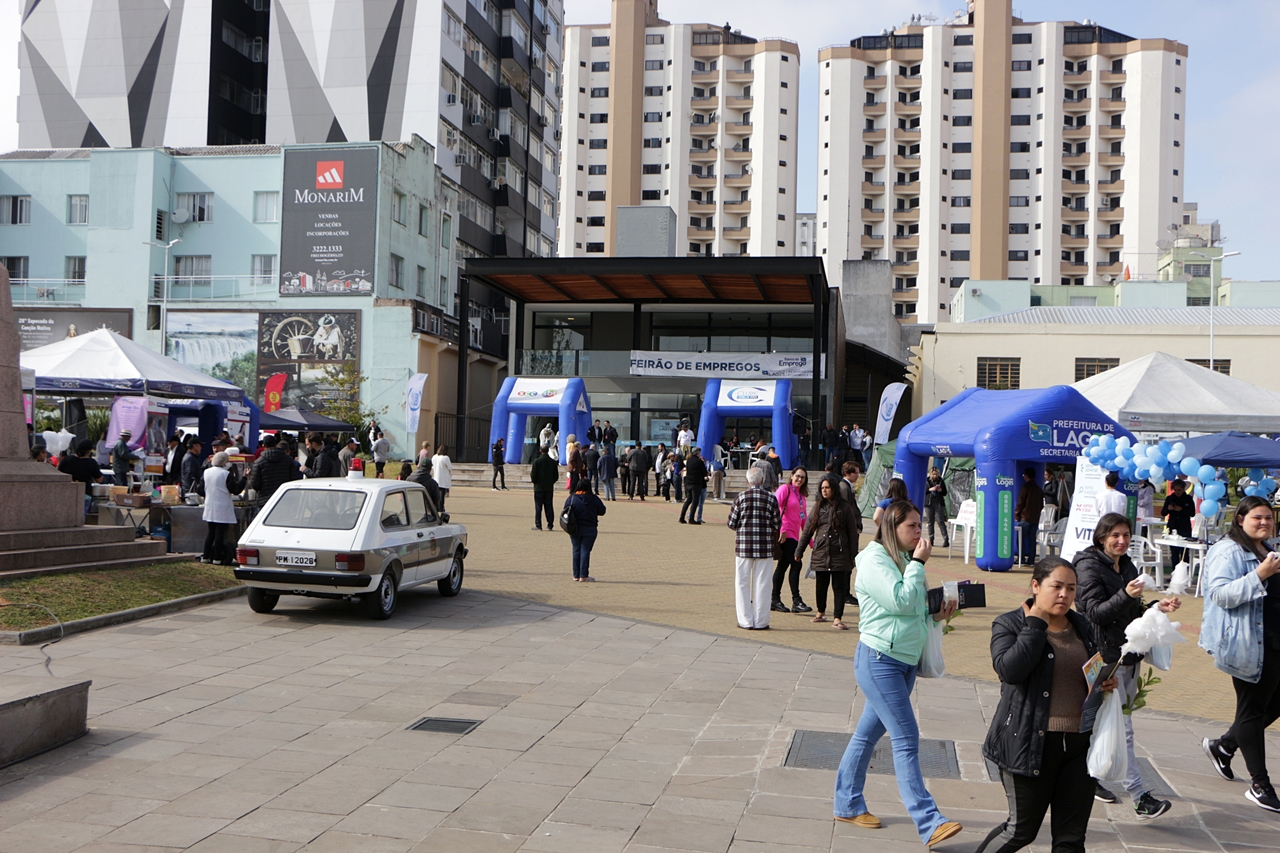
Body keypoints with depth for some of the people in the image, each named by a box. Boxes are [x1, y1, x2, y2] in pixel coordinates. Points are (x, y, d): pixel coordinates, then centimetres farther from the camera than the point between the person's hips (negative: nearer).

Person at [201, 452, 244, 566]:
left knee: (211, 532, 15)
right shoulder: (227, 474, -13)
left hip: (209, 508, 7)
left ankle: (205, 556, 16)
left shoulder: (206, 472, 6)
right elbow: (236, 490, -12)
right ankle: (217, 558, 1)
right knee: (220, 533, -2)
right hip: (222, 508, -6)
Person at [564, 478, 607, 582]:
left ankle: (576, 575, 12)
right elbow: (602, 511, 1)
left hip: (575, 529, 2)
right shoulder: (593, 499, -8)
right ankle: (583, 575, -1)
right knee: (585, 551, 1)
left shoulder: (571, 498, -5)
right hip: (589, 529, -2)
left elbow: (565, 511, -1)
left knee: (576, 550, 10)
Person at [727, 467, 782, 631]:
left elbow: (732, 524, -1)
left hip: (743, 546, 0)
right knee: (762, 584, 7)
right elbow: (777, 526, 1)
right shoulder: (771, 498, -2)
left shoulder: (741, 497, -4)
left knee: (742, 583, 9)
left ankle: (745, 621, 9)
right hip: (765, 547, 1)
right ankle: (761, 622, 10)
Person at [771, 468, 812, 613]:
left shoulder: (802, 495, 17)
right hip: (784, 534, -8)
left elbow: (804, 517, 19)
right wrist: (780, 530, -21)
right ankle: (796, 601, -9)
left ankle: (775, 600, 16)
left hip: (794, 535, 8)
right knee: (795, 564, -12)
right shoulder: (784, 489, -7)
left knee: (783, 565, 11)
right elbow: (775, 508, -16)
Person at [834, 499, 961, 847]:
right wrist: (918, 564, -15)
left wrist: (937, 614, 2)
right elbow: (901, 601, -23)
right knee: (906, 740, -10)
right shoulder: (874, 560, -13)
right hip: (879, 659, -9)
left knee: (869, 733, 15)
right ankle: (929, 823, -10)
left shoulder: (905, 559, 14)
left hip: (905, 661, 9)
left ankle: (848, 805, 24)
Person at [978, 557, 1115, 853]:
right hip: (1032, 744, -5)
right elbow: (1009, 669, -24)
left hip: (1080, 742, 6)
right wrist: (1036, 624, -17)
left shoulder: (1081, 626, 13)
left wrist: (1106, 682, 5)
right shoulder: (1009, 625, -5)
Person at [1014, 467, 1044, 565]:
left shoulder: (1025, 487, -9)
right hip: (1035, 518, 6)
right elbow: (1041, 505, 15)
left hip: (1025, 517, -6)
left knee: (1022, 539, -1)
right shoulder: (1038, 488, 11)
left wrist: (1016, 515, 0)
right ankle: (1031, 560, 6)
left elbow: (1020, 503, -9)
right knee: (1032, 539, 7)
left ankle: (1022, 560, -4)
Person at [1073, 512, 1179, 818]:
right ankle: (1140, 797, -8)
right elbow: (1096, 612, -19)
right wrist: (1126, 595, -33)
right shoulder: (1089, 567, -11)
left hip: (1129, 654, 8)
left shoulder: (1127, 566, 13)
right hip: (1105, 657, -8)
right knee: (1121, 729, -8)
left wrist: (1158, 607, 3)